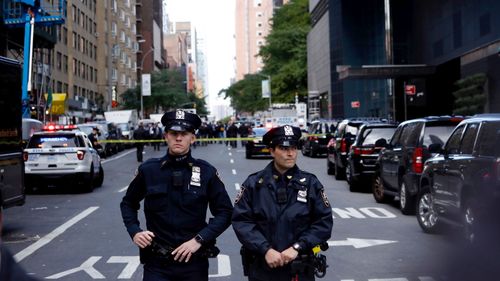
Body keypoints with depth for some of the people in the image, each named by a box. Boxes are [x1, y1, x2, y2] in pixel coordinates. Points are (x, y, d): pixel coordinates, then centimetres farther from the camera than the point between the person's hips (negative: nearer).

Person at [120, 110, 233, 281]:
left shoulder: (206, 172, -4)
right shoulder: (148, 170, -2)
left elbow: (225, 212, -1)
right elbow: (128, 203, 12)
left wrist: (199, 239, -11)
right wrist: (134, 231, -3)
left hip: (194, 262, 0)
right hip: (157, 263, 0)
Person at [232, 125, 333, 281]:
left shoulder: (310, 183, -1)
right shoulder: (254, 183, -3)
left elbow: (324, 222, -4)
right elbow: (241, 220, -8)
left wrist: (297, 247, -15)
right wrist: (265, 249, -18)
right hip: (261, 267, 0)